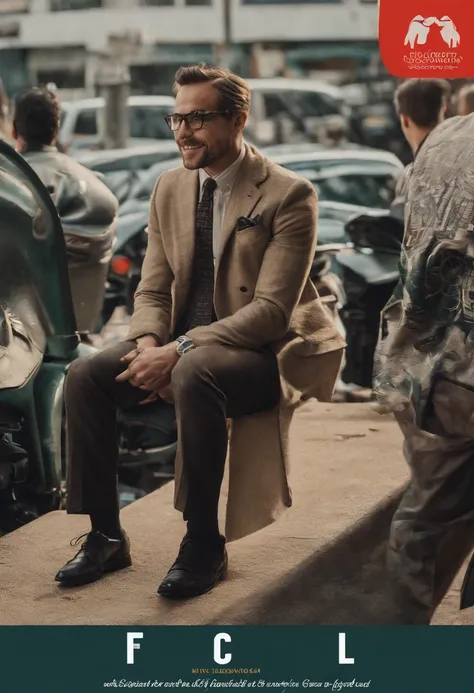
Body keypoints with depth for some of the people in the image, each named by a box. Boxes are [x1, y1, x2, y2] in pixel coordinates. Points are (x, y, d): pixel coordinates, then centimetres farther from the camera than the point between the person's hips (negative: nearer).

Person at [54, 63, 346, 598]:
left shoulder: (288, 194, -13)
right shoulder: (169, 188, 7)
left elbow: (271, 309, -20)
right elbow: (152, 289, 9)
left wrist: (179, 351, -28)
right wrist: (149, 344, -15)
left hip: (260, 353, -6)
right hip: (181, 347, 6)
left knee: (194, 373, -37)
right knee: (86, 375, -15)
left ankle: (204, 543, -21)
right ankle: (105, 536, -2)